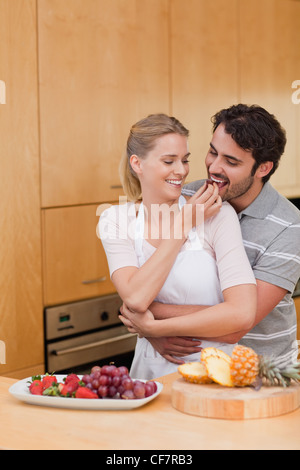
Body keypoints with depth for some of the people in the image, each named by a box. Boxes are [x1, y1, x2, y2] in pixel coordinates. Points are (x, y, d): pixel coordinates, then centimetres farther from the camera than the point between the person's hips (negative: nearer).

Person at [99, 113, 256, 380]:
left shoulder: (216, 214, -9)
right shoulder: (116, 220, 0)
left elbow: (242, 313, -18)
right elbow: (136, 298, -16)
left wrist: (157, 327, -15)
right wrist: (182, 225, -13)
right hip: (154, 370, 2)